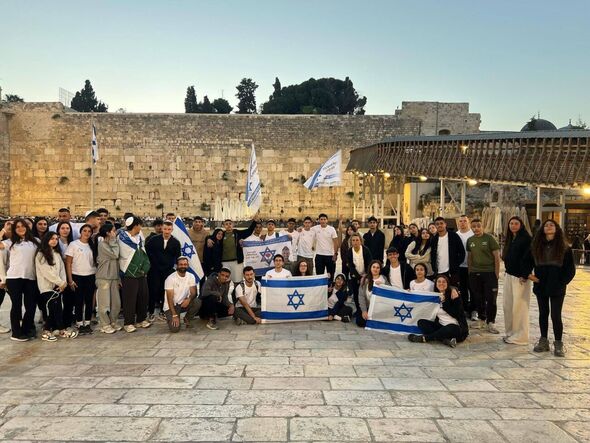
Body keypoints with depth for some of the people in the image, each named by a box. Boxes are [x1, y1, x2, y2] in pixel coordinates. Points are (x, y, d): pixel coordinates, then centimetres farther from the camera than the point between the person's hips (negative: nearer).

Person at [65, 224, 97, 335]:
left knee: (89, 301, 5)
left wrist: (96, 277, 1)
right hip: (77, 277, -3)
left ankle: (87, 323, 16)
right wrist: (70, 280, -8)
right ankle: (79, 324, 13)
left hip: (91, 277, 3)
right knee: (79, 301, 4)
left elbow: (95, 262, 9)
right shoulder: (73, 244, -3)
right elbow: (68, 263, -4)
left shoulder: (92, 245, 7)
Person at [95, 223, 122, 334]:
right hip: (104, 278, -7)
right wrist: (114, 241, -8)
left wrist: (119, 278, 12)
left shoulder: (112, 244, 14)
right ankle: (105, 325, 9)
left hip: (114, 277, 8)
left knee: (116, 303, 9)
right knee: (104, 303, -1)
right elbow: (114, 255, -18)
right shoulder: (102, 244, -10)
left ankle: (112, 322, 22)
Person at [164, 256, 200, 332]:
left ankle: (187, 319, 2)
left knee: (197, 302, -26)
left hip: (183, 303, 4)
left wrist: (189, 299, -33)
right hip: (171, 306, -4)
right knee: (175, 328, -23)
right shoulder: (170, 278, -17)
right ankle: (171, 319, 14)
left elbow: (194, 293, -8)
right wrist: (174, 315, -26)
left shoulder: (191, 276, -4)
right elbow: (170, 298, -19)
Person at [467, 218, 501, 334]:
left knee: (490, 299, -3)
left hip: (489, 272, -4)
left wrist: (496, 273, -9)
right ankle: (481, 319, 23)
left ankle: (490, 323, 4)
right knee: (478, 298, 10)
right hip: (474, 274, 4)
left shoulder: (489, 238, -5)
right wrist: (470, 271, 9)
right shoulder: (470, 240, 8)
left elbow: (497, 256, -5)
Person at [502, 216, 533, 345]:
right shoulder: (510, 239, 14)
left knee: (519, 306, -4)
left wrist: (524, 275, -17)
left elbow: (529, 258, -15)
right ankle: (510, 333, 20)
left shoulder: (526, 239, -10)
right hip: (508, 275, 8)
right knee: (507, 305, 10)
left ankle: (520, 336, 4)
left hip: (520, 277, -8)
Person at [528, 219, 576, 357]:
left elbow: (570, 269, -1)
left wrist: (562, 283, -9)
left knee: (556, 315, -3)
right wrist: (530, 275, -5)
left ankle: (558, 344, 8)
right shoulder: (536, 246, 5)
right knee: (543, 314, 11)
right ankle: (543, 341, 21)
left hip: (557, 288, -3)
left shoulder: (564, 247, -2)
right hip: (541, 286, 3)